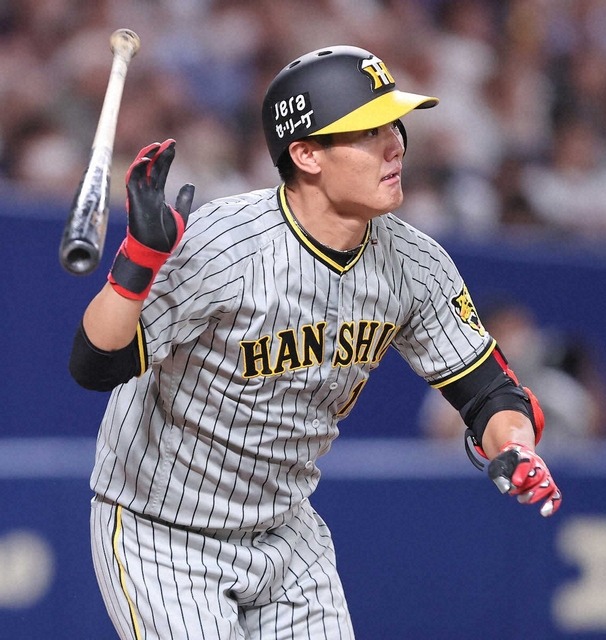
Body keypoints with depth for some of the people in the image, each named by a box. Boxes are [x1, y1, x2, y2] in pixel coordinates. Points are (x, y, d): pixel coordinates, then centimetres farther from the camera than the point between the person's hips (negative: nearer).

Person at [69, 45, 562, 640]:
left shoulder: (414, 266, -8)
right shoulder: (219, 244, -28)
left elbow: (488, 389, 0)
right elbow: (94, 365, -32)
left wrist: (516, 452, -22)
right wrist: (140, 257, -47)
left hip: (286, 533, 6)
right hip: (159, 540, -6)